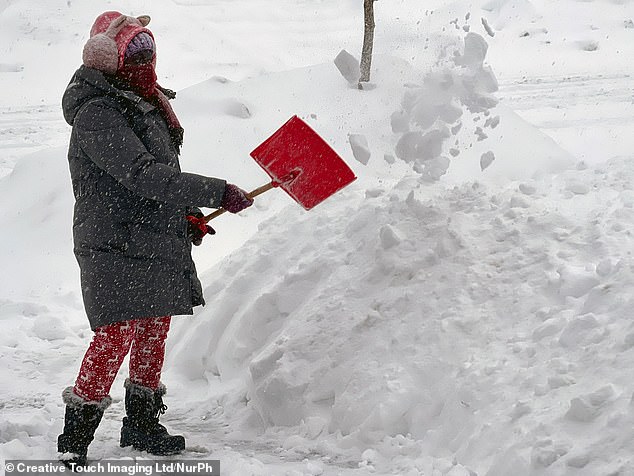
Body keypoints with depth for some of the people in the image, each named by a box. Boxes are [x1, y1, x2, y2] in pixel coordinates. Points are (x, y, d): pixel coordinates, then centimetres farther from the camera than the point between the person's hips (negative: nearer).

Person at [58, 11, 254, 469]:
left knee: (154, 329, 16)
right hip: (115, 247, -10)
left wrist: (185, 217, 13)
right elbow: (143, 176, -28)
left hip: (157, 243, 10)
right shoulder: (97, 116, -19)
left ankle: (142, 423, 32)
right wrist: (217, 193, -28)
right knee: (118, 335, -13)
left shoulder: (145, 106, 13)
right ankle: (74, 441, -6)